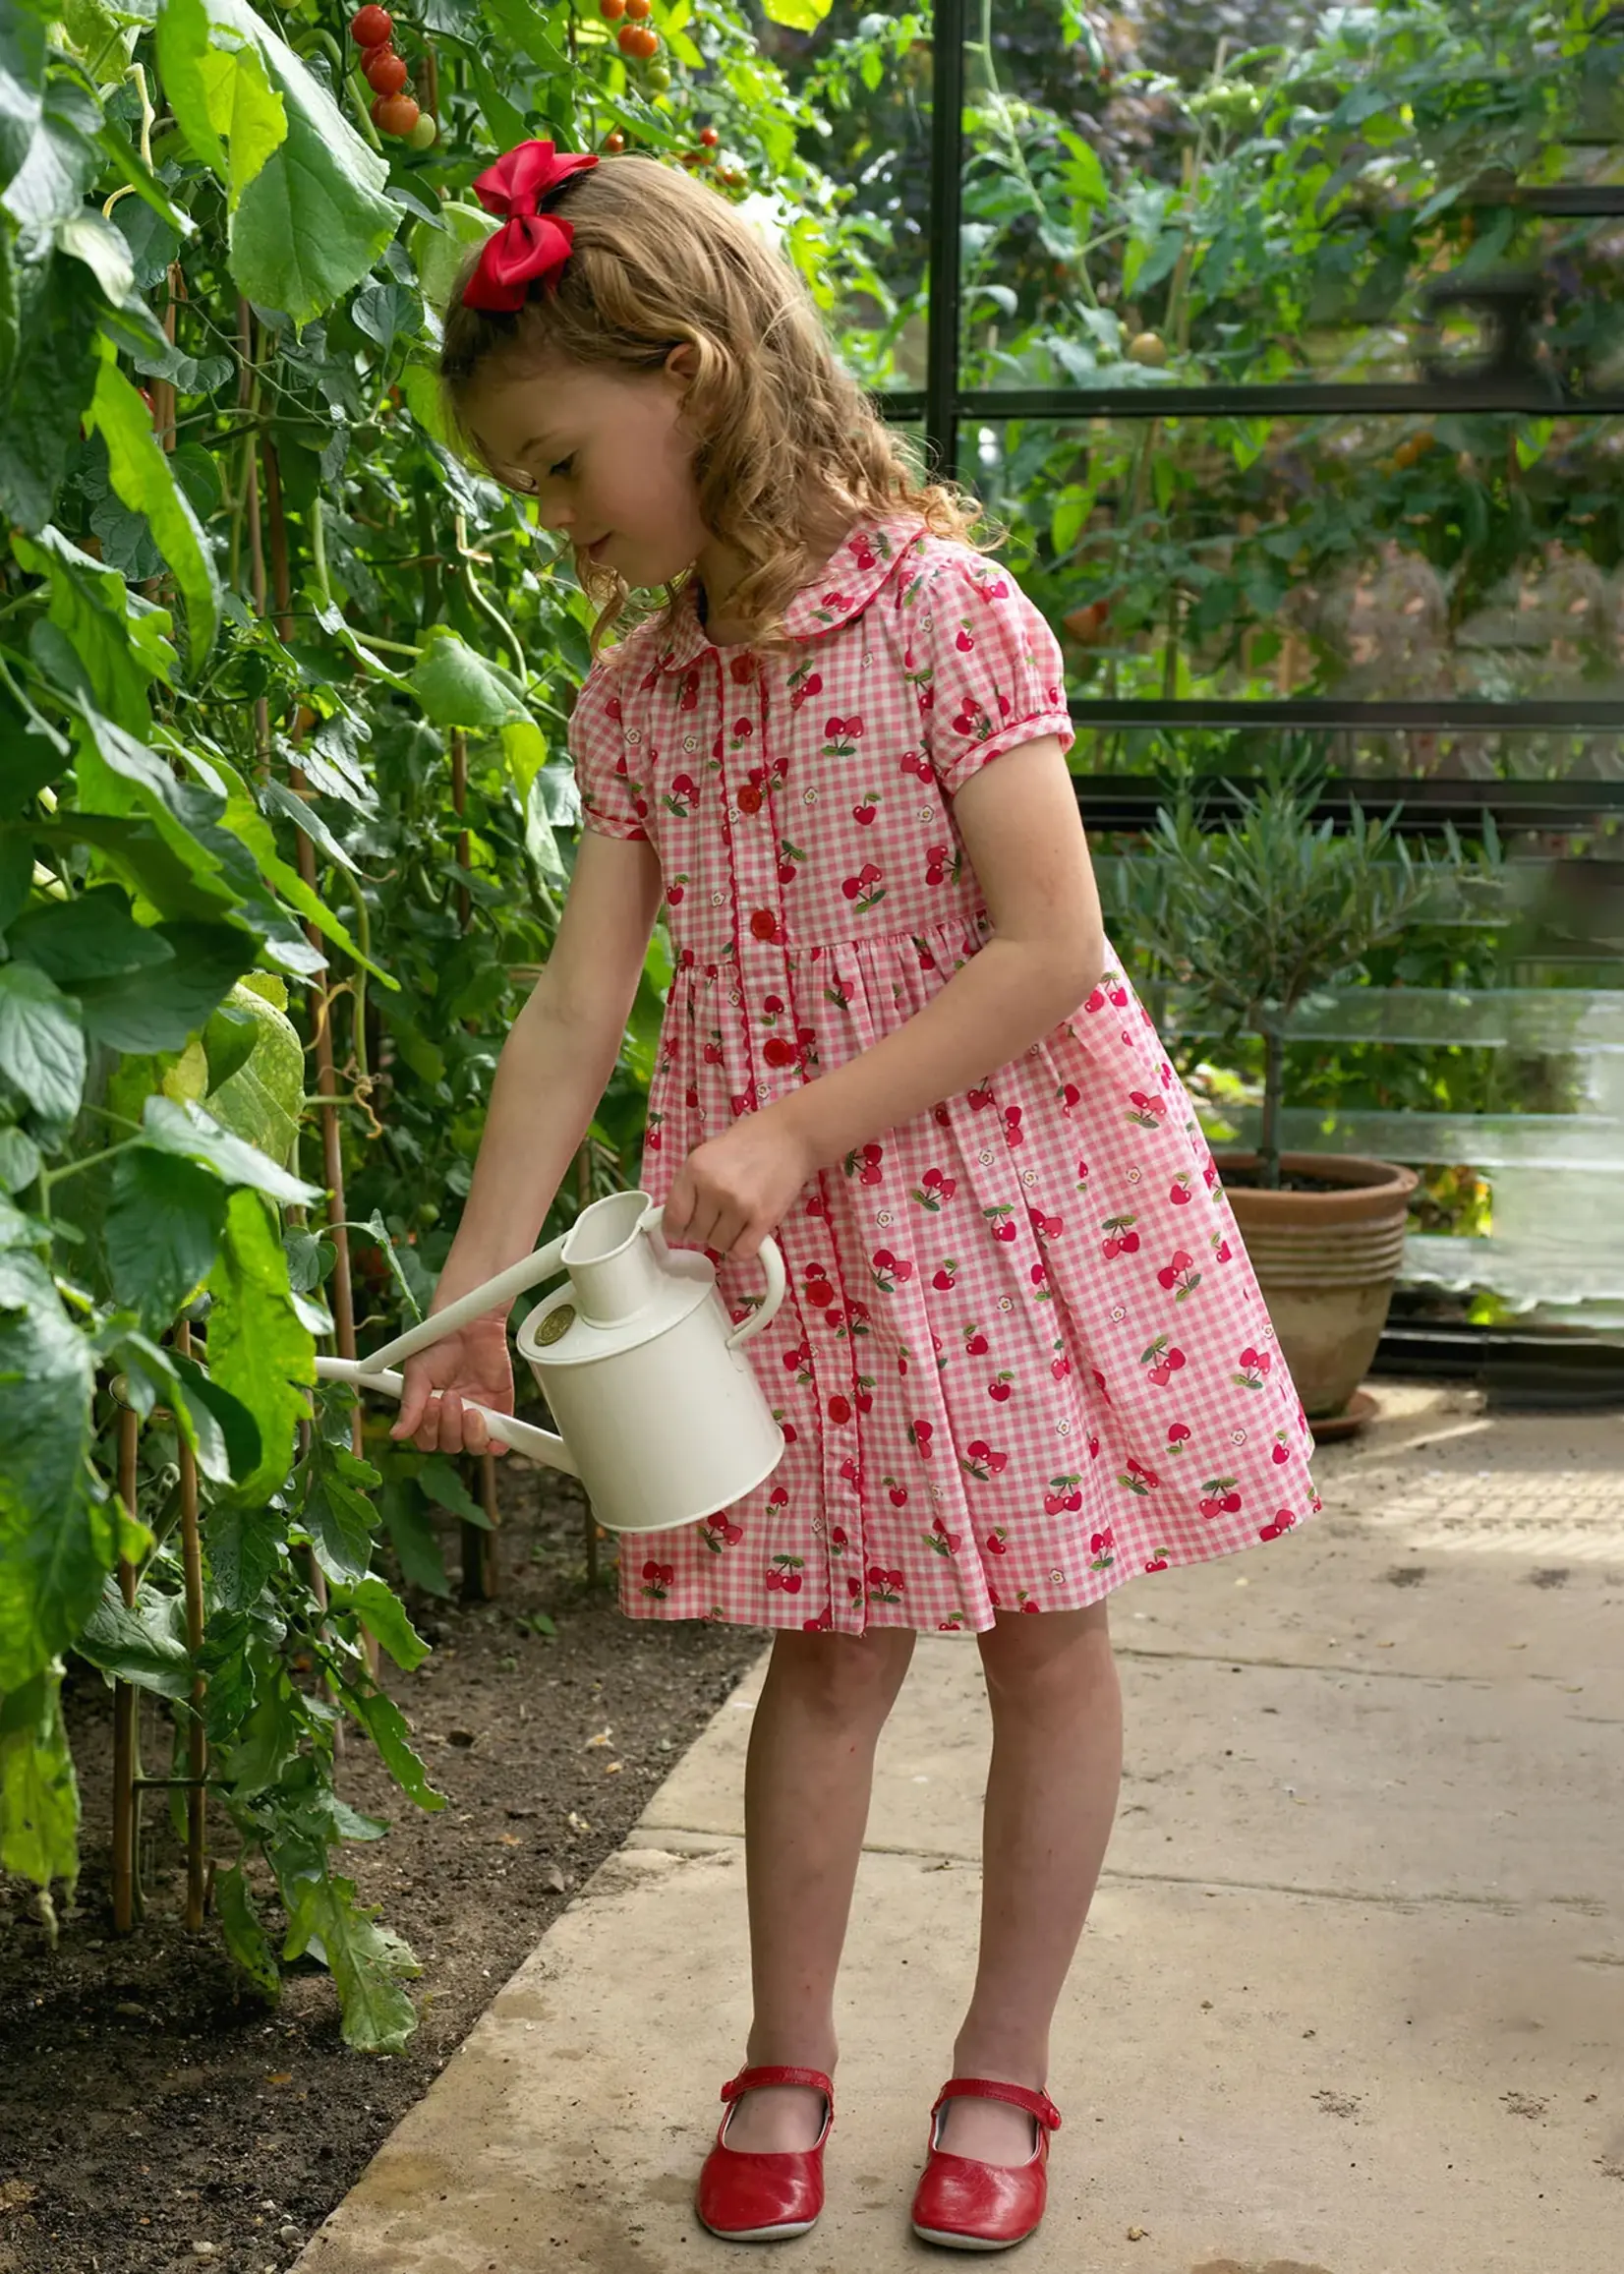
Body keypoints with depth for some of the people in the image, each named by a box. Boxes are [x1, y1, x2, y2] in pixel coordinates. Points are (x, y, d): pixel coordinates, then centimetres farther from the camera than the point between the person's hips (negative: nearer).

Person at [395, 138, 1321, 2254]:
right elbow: (577, 1004, 0)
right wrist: (475, 1292, -5)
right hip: (779, 1212, 4)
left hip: (1006, 1177, -3)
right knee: (829, 1645, 9)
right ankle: (787, 2061, 24)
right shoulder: (636, 689, 3)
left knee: (1044, 1639, 7)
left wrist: (798, 1134, -22)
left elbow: (1048, 950, -19)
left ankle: (1003, 2070, 23)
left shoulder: (942, 609, -14)